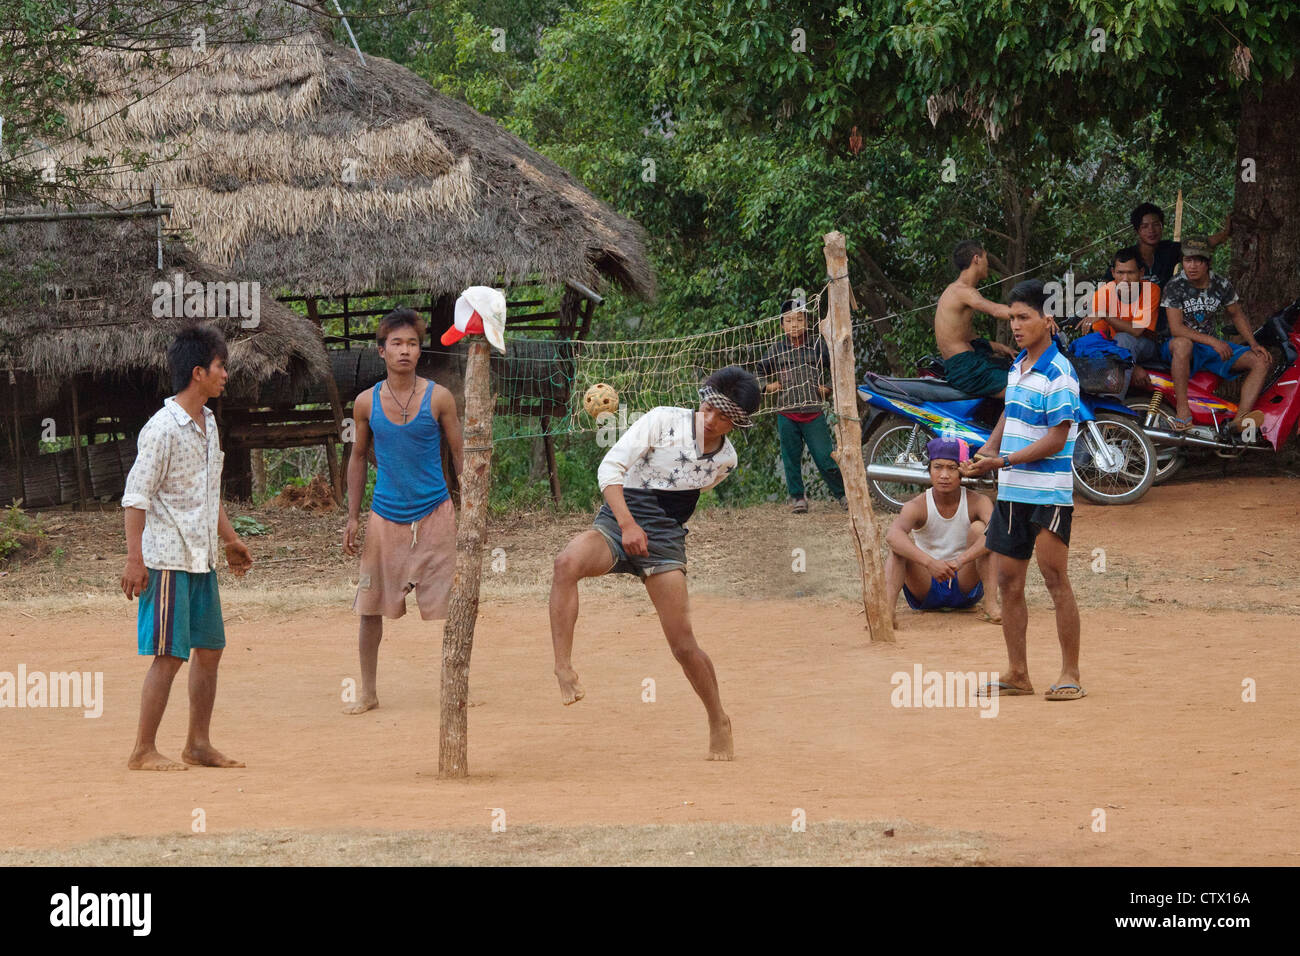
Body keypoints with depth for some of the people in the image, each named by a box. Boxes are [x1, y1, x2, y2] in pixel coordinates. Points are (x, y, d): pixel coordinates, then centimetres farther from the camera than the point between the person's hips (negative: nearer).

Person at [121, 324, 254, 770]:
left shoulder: (207, 423, 12)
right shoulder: (163, 428, -15)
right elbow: (136, 496, -16)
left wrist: (230, 539, 27)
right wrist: (135, 558, -21)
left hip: (202, 558, 9)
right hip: (168, 560, -9)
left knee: (209, 648, 11)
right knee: (169, 655, -8)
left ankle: (198, 744, 20)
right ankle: (143, 751, -2)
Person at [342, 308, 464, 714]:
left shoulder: (439, 398, -3)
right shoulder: (367, 402, 1)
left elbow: (461, 455, 3)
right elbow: (358, 458, 11)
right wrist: (352, 518, 8)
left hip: (435, 514, -2)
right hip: (385, 518, 2)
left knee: (448, 606, -1)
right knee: (370, 608, 3)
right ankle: (368, 692, 15)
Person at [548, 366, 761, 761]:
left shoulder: (725, 460, 7)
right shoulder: (663, 421, -6)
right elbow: (611, 466, -13)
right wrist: (627, 523, -23)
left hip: (665, 538, 2)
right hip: (616, 521, -2)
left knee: (683, 643, -3)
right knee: (568, 562, -36)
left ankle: (719, 724, 18)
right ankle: (563, 668, -36)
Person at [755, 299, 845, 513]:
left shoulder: (818, 346, 4)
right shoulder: (777, 350, 8)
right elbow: (760, 369, 23)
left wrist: (829, 389, 0)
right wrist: (767, 385, 7)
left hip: (814, 414, -2)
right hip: (787, 414, 2)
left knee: (824, 457, -6)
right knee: (791, 459, 6)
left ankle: (842, 494, 6)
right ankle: (797, 497, 16)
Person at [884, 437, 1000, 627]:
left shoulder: (977, 503, -10)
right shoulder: (917, 506, -12)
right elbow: (892, 536, -34)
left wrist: (961, 560, -47)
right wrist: (929, 562, -51)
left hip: (964, 584, 0)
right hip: (926, 589, 0)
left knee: (979, 528, -21)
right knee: (901, 543, -25)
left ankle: (991, 605, -32)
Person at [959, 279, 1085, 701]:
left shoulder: (1058, 373, -14)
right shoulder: (1017, 367, 11)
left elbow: (1055, 440, -18)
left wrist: (1004, 461, -21)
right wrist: (985, 454, 8)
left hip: (1049, 494, -8)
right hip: (1011, 492, 8)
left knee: (1055, 579, -6)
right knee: (1009, 580, 8)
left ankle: (1071, 675, -1)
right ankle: (1016, 674, 14)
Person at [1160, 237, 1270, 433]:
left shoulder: (1221, 285, 1)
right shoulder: (1175, 286, -13)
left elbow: (1237, 315, 16)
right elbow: (1176, 328, -20)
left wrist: (1253, 344, 0)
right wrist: (1212, 341, -28)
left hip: (1212, 346, 5)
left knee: (1261, 361, -12)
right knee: (1182, 344, -43)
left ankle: (1241, 418, -29)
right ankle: (1182, 409, -39)